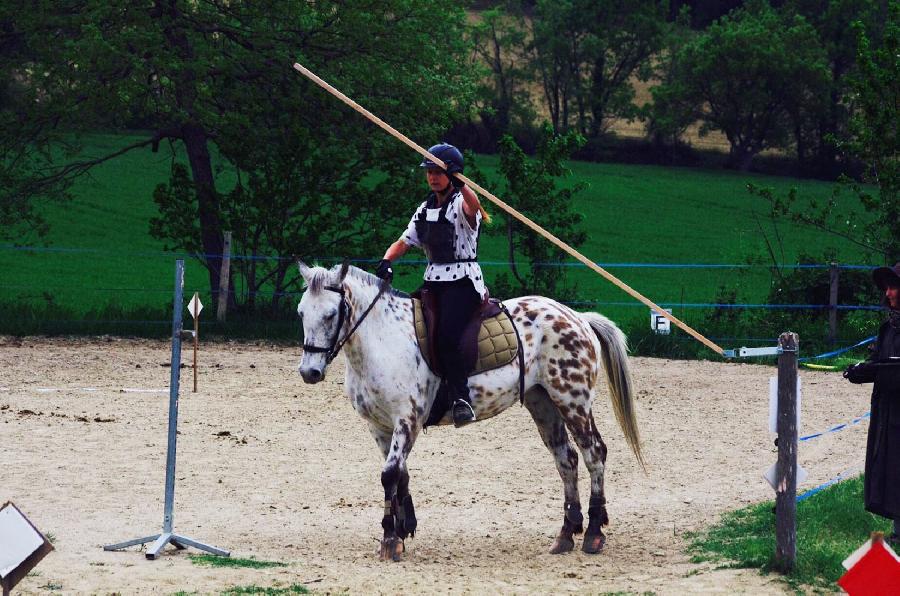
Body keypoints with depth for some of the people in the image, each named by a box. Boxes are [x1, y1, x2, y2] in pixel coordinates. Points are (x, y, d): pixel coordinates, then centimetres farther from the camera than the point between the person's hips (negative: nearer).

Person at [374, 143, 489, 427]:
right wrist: (386, 261, -6)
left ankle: (461, 399, -26)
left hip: (463, 279, -8)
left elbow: (473, 205, -31)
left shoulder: (460, 203, -6)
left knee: (447, 334, -27)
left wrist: (460, 183, -51)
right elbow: (404, 241, 14)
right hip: (434, 281, 8)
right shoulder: (425, 209, 17)